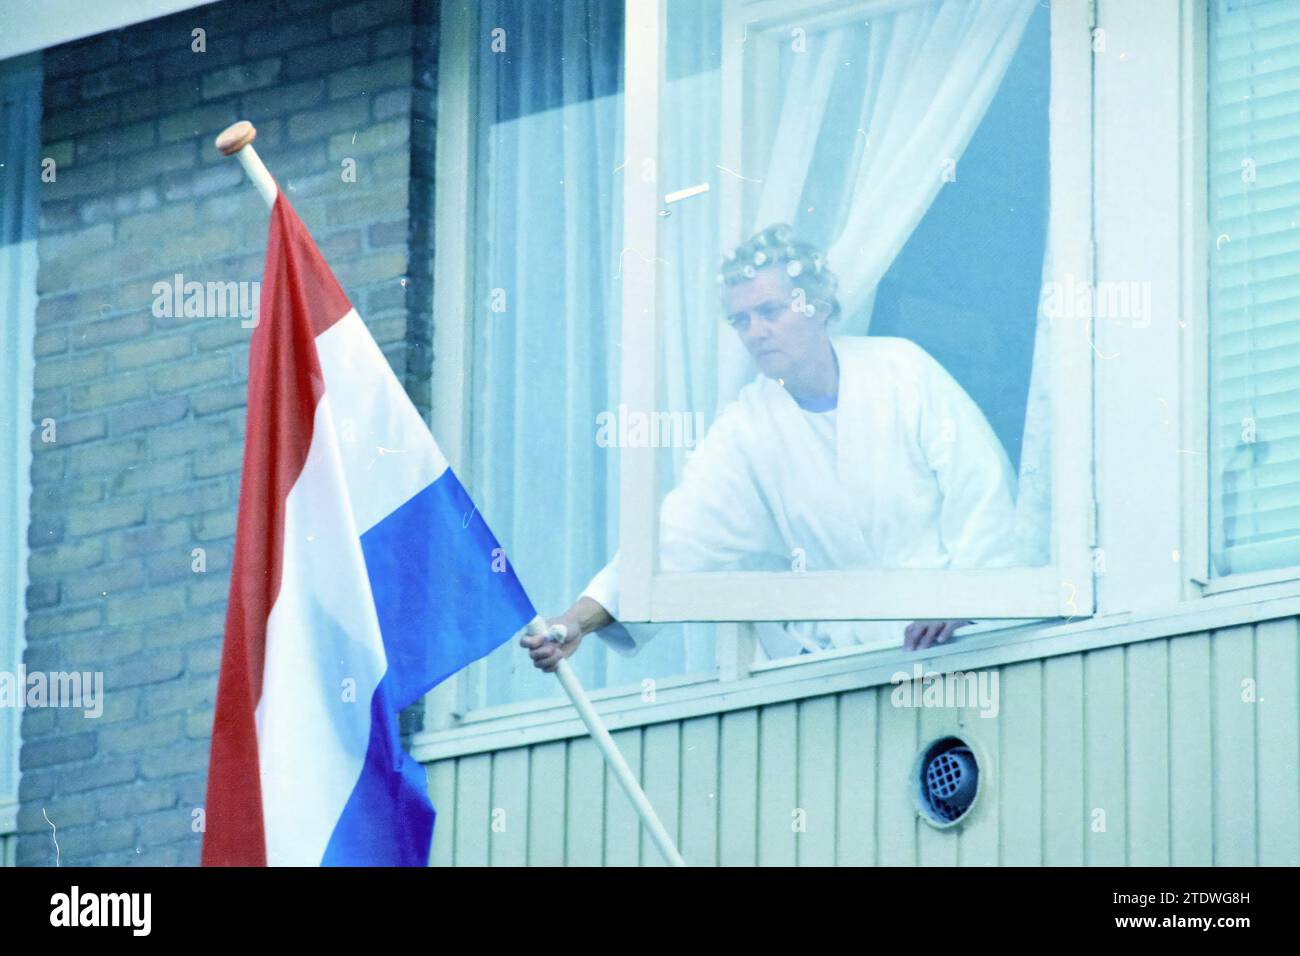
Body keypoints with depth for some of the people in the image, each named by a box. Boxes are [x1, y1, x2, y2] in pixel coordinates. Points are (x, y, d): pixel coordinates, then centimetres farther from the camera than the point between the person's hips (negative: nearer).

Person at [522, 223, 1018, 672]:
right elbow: (678, 538, -9)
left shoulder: (901, 369, -1)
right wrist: (581, 619, -24)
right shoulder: (745, 429, 2)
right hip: (847, 650, 4)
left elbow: (980, 484, -3)